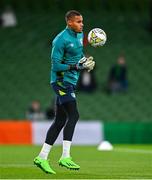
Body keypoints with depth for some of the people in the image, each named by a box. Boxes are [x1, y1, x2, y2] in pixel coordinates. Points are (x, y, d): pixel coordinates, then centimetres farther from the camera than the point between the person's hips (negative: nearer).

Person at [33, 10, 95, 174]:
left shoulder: (80, 35, 11)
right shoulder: (61, 40, -17)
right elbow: (56, 65, -17)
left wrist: (86, 62, 5)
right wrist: (76, 66, -23)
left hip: (70, 82, 9)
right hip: (61, 81, -9)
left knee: (60, 121, 9)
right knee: (73, 115, -17)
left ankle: (42, 157, 14)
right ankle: (65, 157, -17)